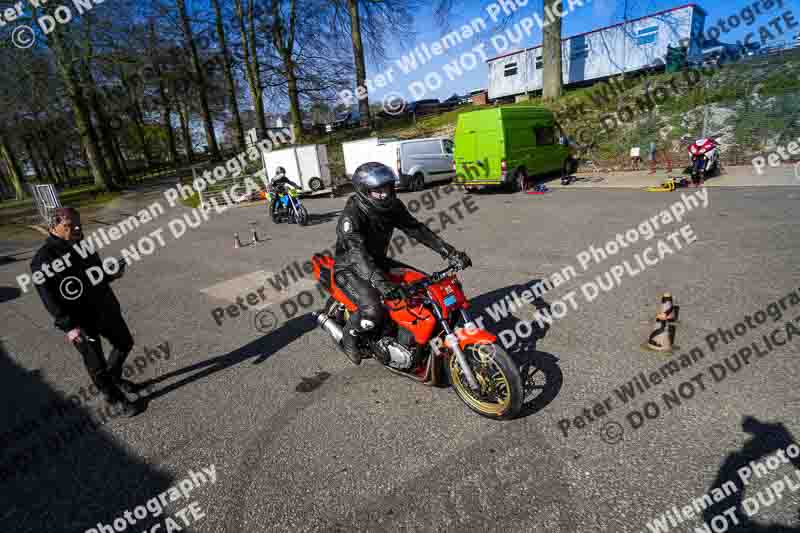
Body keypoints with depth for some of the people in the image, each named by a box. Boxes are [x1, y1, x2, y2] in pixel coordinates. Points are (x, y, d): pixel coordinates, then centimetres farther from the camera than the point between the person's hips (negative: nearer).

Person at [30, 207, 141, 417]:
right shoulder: (43, 260, -17)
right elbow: (49, 299, -20)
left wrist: (111, 274, -4)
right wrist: (68, 326, -27)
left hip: (107, 309, 7)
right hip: (81, 321, -7)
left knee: (125, 343, 22)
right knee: (96, 365, 8)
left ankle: (114, 377, 48)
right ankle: (115, 399, 28)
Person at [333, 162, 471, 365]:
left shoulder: (392, 206, -6)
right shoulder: (351, 214, -27)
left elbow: (416, 229, -7)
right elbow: (357, 251, -40)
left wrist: (449, 252, -18)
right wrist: (380, 282, -56)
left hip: (378, 261, 8)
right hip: (350, 269, -7)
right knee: (373, 311, -31)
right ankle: (348, 338, 4)